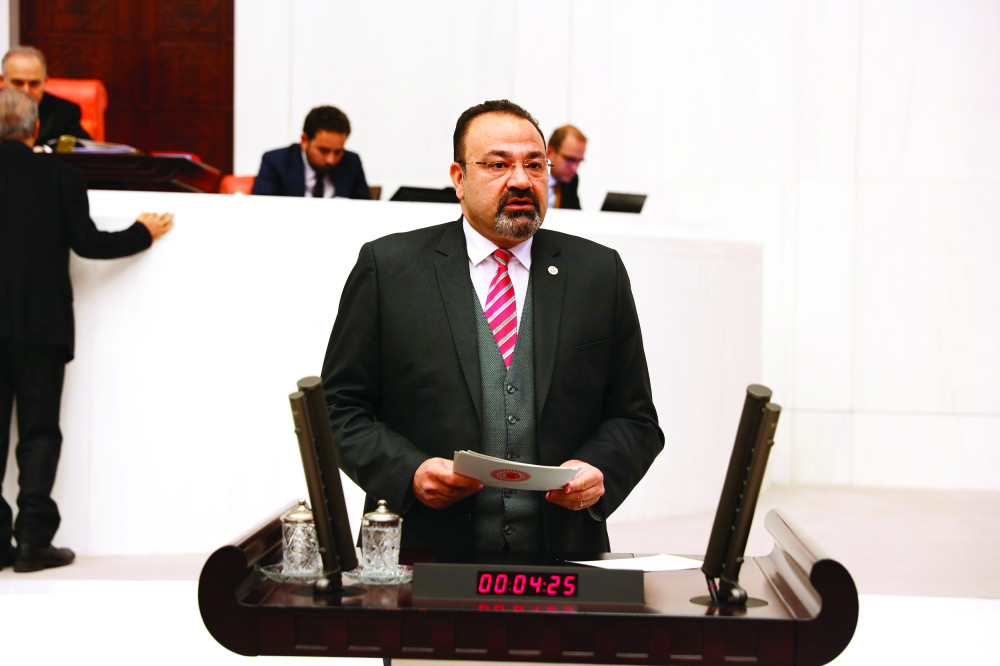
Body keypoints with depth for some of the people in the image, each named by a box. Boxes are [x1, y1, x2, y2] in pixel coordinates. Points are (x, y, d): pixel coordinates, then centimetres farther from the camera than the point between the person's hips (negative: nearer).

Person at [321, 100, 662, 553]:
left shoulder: (600, 273, 13)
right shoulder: (387, 266, 6)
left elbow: (635, 419, 15)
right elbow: (340, 408, 6)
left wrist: (599, 469, -5)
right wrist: (408, 472, -10)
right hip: (424, 550, -2)